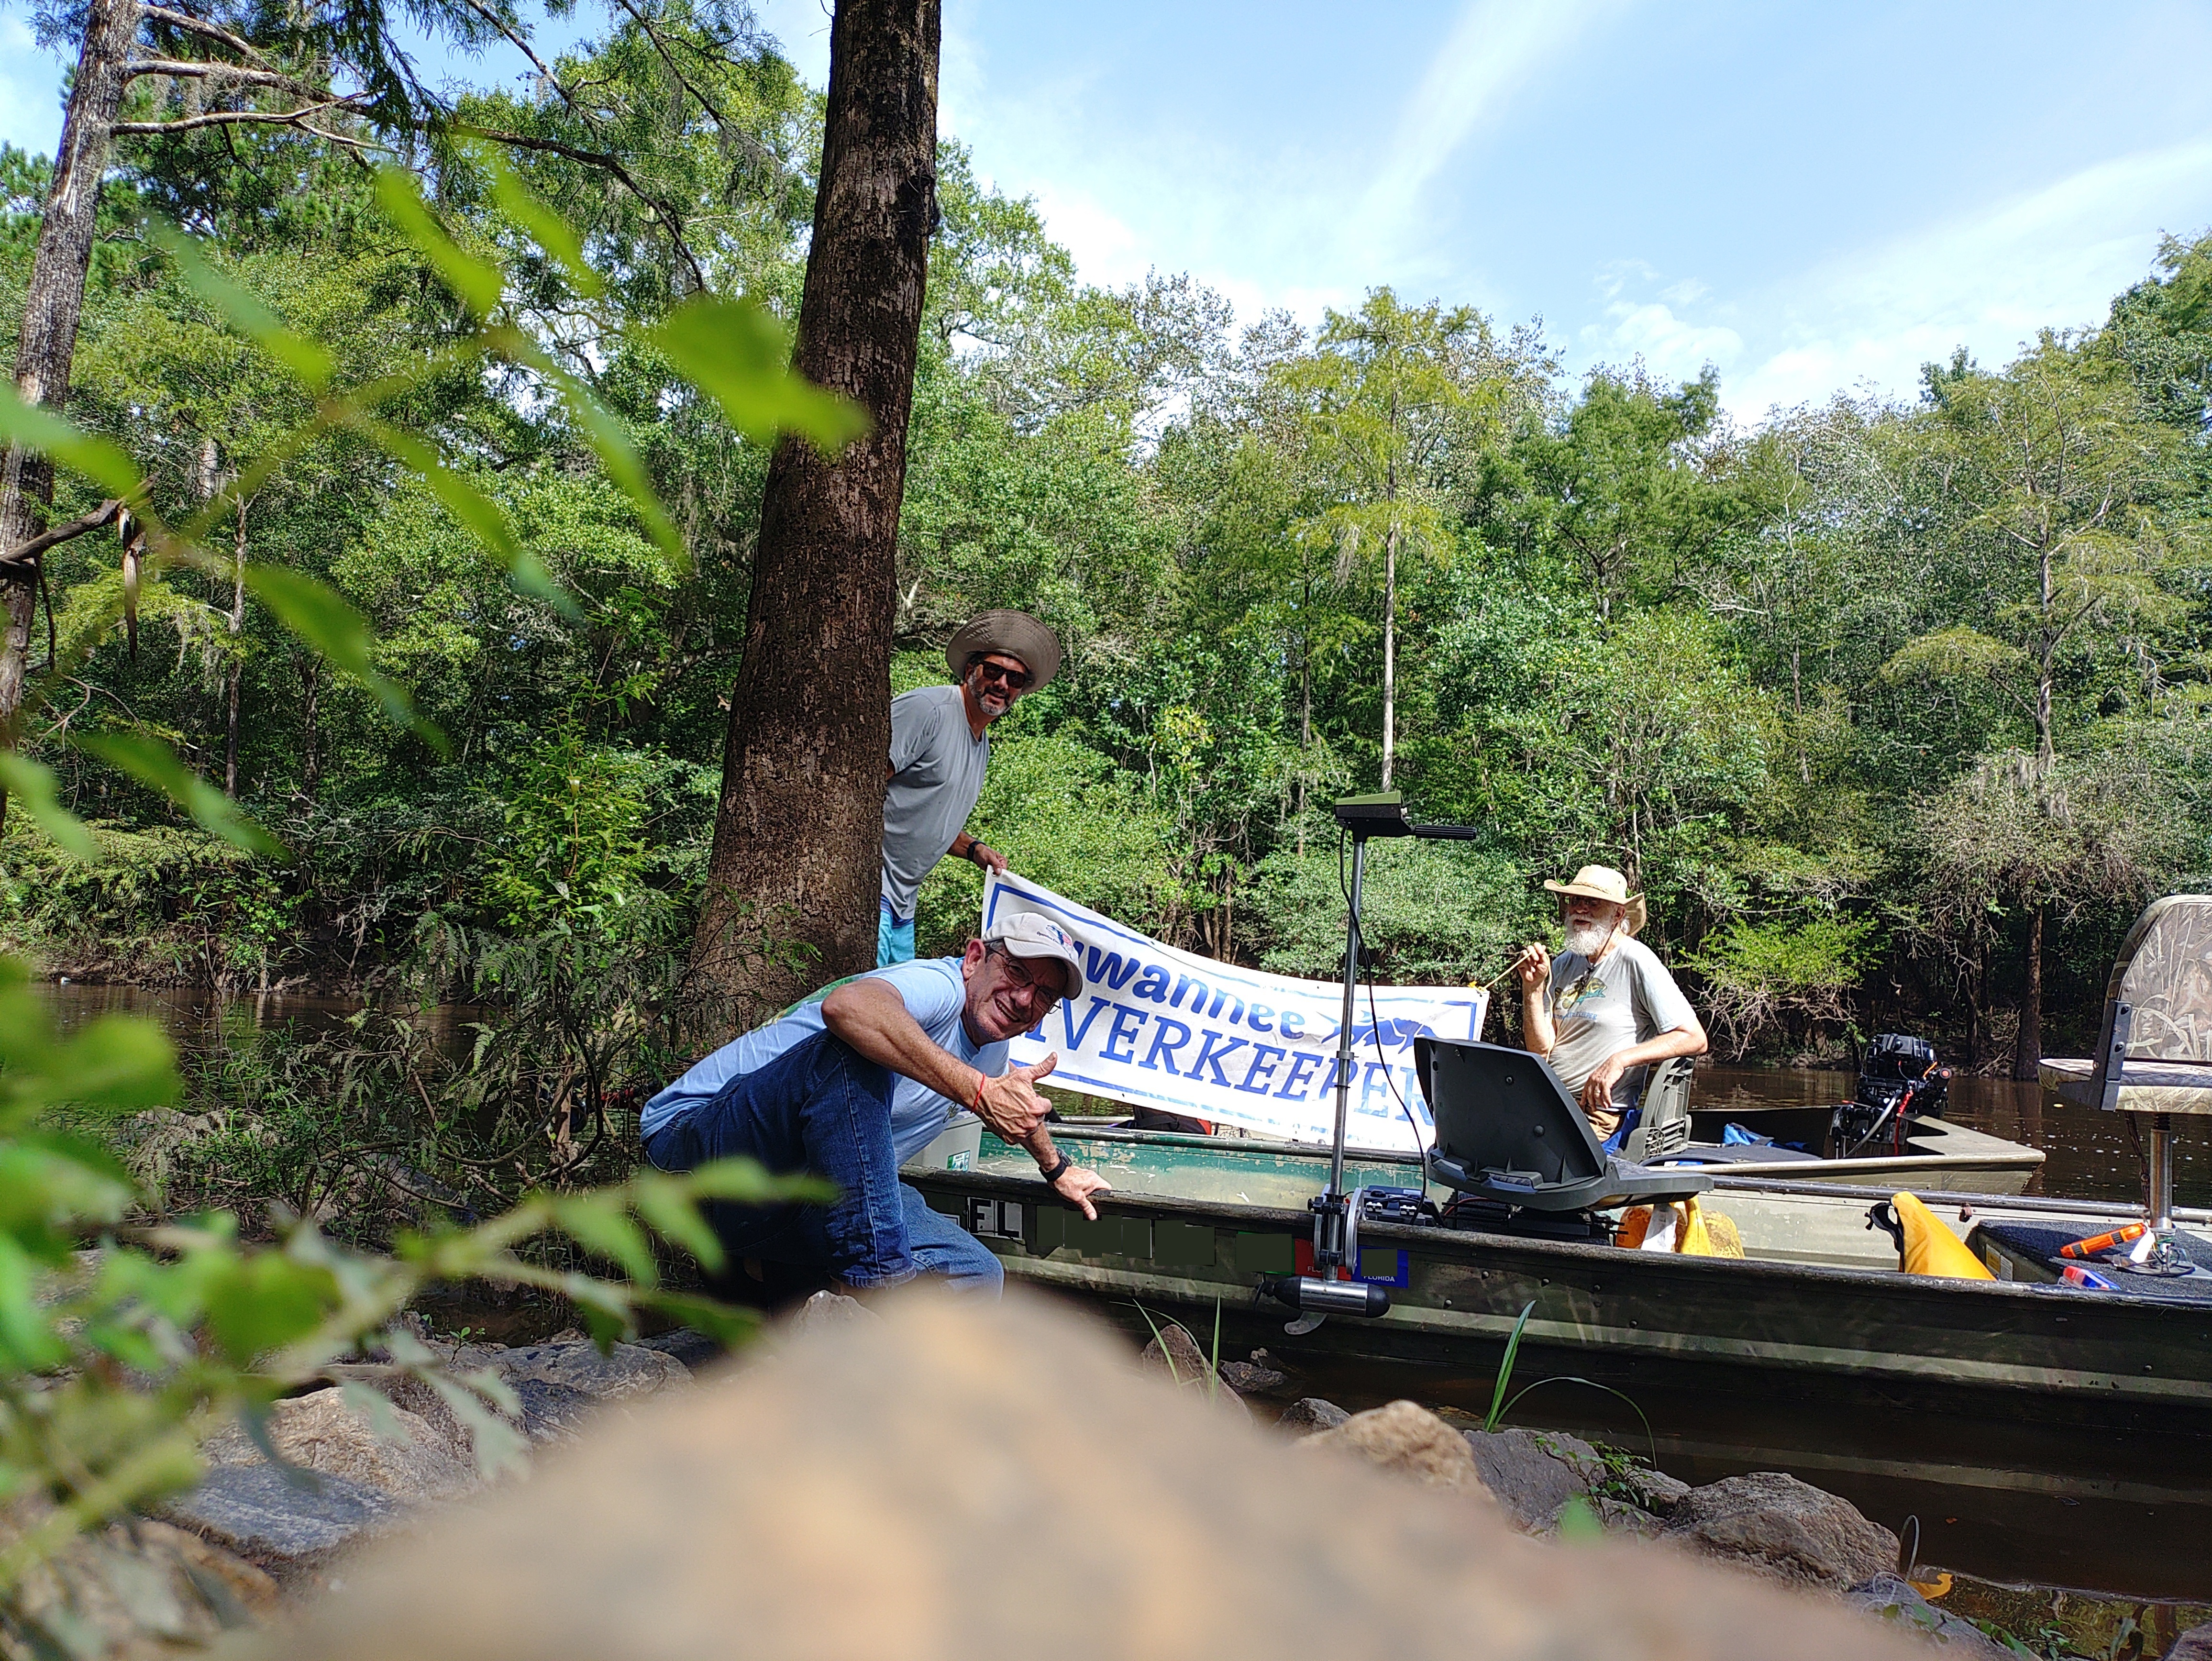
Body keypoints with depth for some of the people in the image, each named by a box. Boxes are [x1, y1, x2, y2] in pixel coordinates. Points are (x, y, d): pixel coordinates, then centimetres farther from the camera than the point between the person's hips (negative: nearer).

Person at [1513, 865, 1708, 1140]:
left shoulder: (1636, 961, -5)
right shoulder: (1562, 965, 13)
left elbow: (1695, 1039, -11)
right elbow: (1541, 1049, 7)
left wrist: (1620, 1060, -20)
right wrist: (1532, 987, -6)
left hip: (1596, 1111, -6)